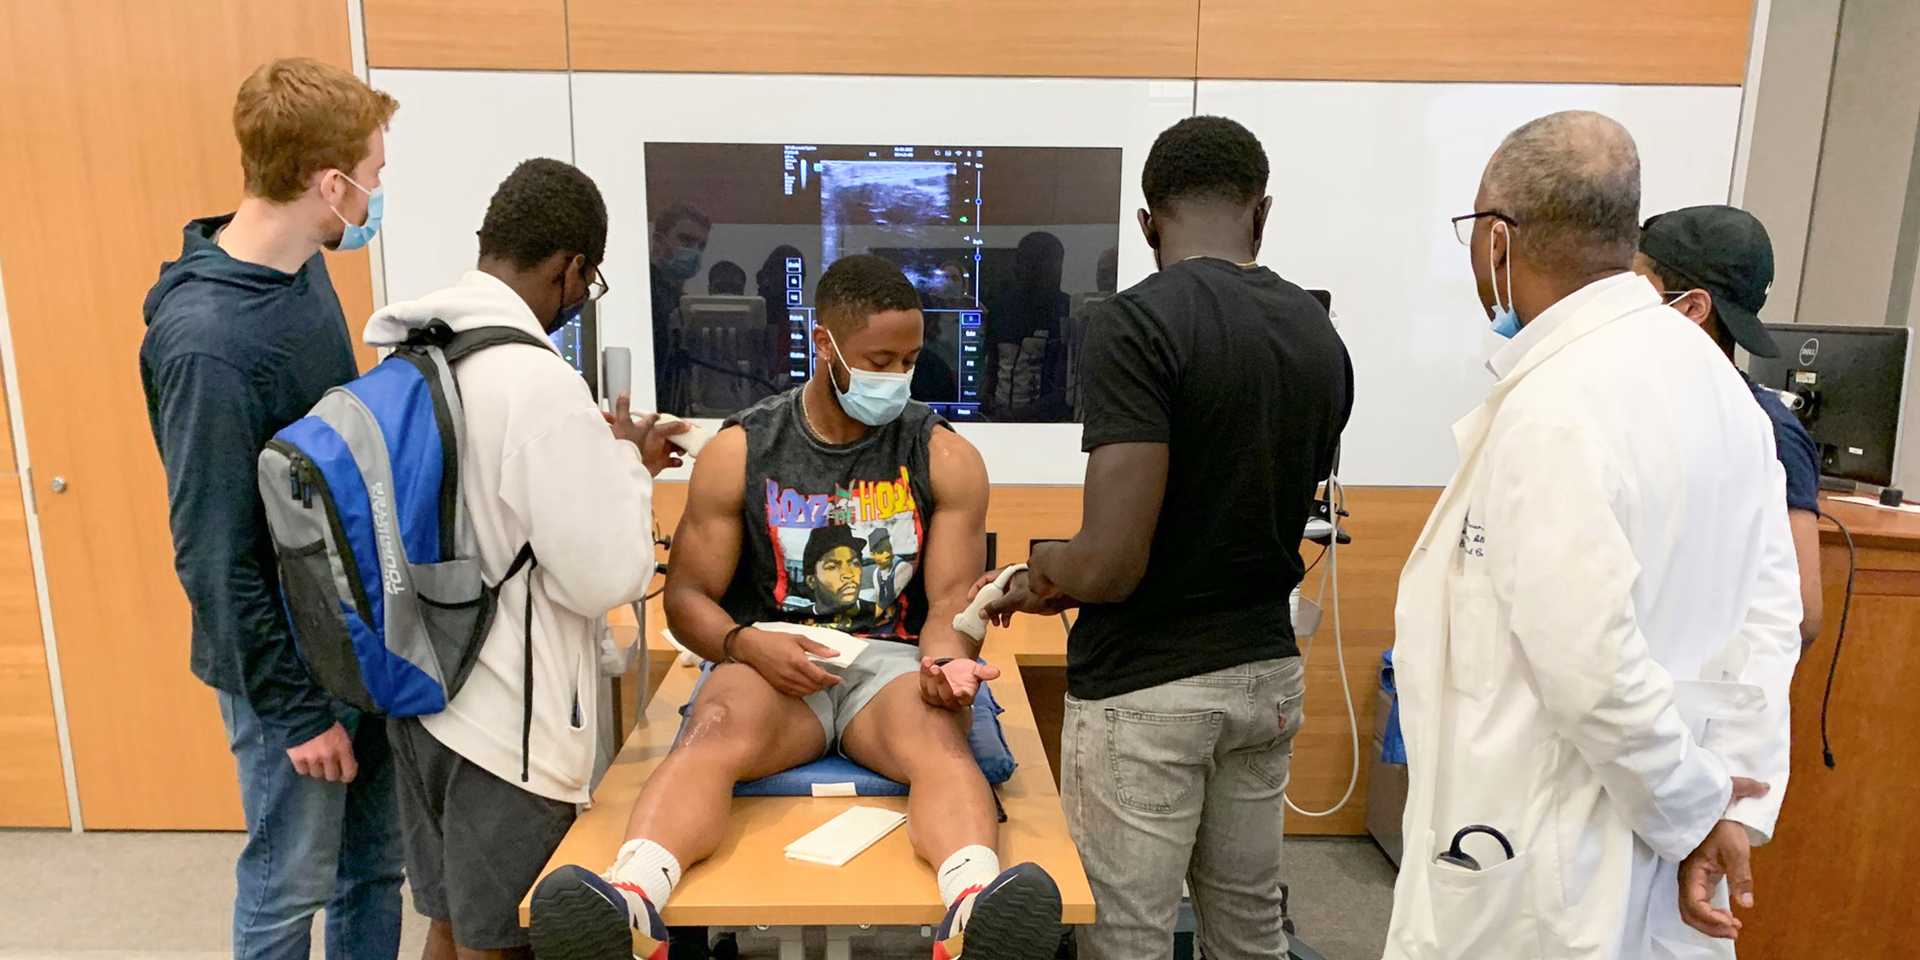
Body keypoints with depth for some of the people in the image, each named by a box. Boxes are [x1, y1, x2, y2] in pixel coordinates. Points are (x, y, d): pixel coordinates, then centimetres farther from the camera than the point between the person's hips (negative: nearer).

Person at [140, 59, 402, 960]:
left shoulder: (304, 270, -1)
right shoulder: (207, 340, -25)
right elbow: (213, 559, -20)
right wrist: (295, 708, -13)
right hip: (289, 658, -7)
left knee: (376, 864, 19)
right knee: (290, 883, 13)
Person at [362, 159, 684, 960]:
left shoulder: (411, 358, 3)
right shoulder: (539, 381, -24)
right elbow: (607, 578, -21)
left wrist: (596, 459, 13)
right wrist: (628, 466, -5)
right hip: (508, 719, -8)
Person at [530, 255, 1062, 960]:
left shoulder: (945, 458, 5)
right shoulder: (738, 453, 4)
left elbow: (951, 599, 1)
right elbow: (687, 596, 5)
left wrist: (946, 662, -22)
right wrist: (745, 644, -17)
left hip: (892, 661, 0)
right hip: (771, 660, 0)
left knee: (940, 742, -35)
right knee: (713, 737, -34)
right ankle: (632, 901, -56)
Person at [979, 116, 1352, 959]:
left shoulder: (1138, 321, -19)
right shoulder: (1320, 336, 4)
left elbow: (1112, 563, -25)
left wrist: (1046, 565, -1)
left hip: (1145, 691, -7)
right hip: (1266, 674, 7)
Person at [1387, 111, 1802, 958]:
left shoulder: (1551, 408, -23)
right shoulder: (1714, 377, 3)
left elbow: (1591, 667, -25)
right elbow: (1768, 612, 2)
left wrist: (1693, 809, -9)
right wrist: (1732, 810, 0)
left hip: (1539, 872, -8)